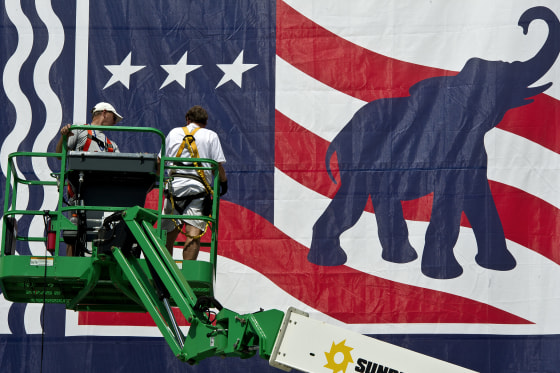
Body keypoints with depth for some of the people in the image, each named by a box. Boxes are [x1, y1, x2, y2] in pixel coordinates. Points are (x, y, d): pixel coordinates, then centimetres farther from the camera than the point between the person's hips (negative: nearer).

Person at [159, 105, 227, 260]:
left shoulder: (174, 132, 19)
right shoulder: (211, 136, 11)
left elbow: (160, 161, 20)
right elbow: (218, 165, 4)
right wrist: (224, 182, 20)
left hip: (174, 185, 3)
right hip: (198, 188, -3)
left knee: (168, 234, 9)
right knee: (193, 233, -11)